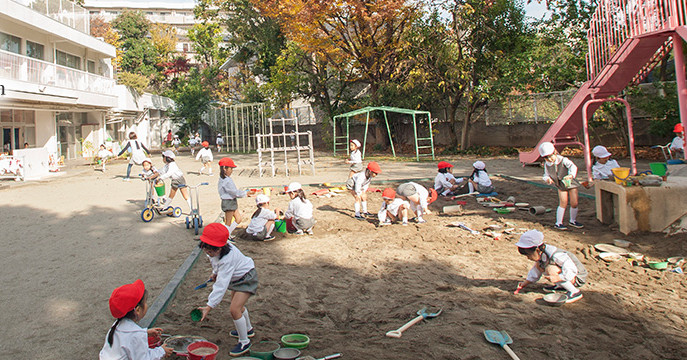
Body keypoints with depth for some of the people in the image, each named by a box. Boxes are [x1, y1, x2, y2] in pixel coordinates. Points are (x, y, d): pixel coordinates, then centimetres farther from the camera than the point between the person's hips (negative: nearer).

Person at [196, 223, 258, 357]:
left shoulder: (227, 259, -40)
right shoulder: (214, 251, -15)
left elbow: (221, 285, -42)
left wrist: (209, 306, -44)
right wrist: (215, 273, 19)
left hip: (246, 278, -10)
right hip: (237, 277, 10)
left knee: (234, 309, -19)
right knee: (238, 305, 27)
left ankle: (244, 342, 0)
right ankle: (248, 329, 52)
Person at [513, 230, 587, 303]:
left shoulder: (556, 256, -31)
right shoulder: (542, 255, -4)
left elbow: (572, 270, -36)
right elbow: (535, 270, 10)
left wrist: (558, 277, -45)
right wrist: (526, 283, 8)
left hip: (578, 277, -9)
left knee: (550, 270, -31)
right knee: (539, 265, 5)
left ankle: (574, 292, -18)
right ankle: (560, 286, 9)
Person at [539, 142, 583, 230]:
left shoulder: (563, 160, -24)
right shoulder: (546, 164, -11)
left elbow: (573, 167, -34)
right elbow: (546, 174, -2)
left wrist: (571, 175, -53)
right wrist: (547, 179, -26)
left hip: (570, 183, -1)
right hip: (560, 186, 1)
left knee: (574, 203, 2)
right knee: (563, 203, -10)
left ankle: (573, 221, 25)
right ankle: (558, 223, 1)